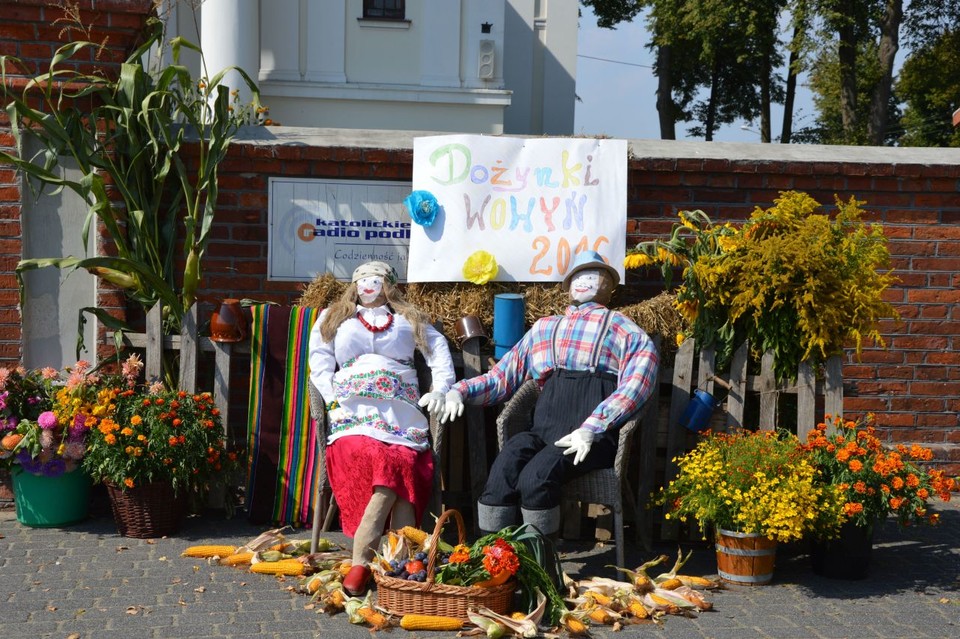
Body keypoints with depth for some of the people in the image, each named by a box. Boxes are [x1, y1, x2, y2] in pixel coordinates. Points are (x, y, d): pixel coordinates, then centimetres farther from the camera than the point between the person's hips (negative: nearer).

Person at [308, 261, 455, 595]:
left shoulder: (409, 319, 27)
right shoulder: (334, 318, 27)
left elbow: (438, 348, 19)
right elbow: (319, 359, 15)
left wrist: (440, 389, 3)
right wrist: (332, 395, -2)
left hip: (402, 411, 1)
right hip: (353, 411, -1)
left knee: (399, 464, -28)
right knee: (371, 459, -30)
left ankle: (361, 561, -32)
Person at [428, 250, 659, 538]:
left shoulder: (623, 329, 16)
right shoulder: (544, 328, 31)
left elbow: (634, 387, -2)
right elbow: (500, 378, 34)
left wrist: (590, 429, -17)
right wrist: (458, 390, 13)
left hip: (595, 436, -4)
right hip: (544, 432, 4)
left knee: (536, 477, -31)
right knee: (502, 473, -28)